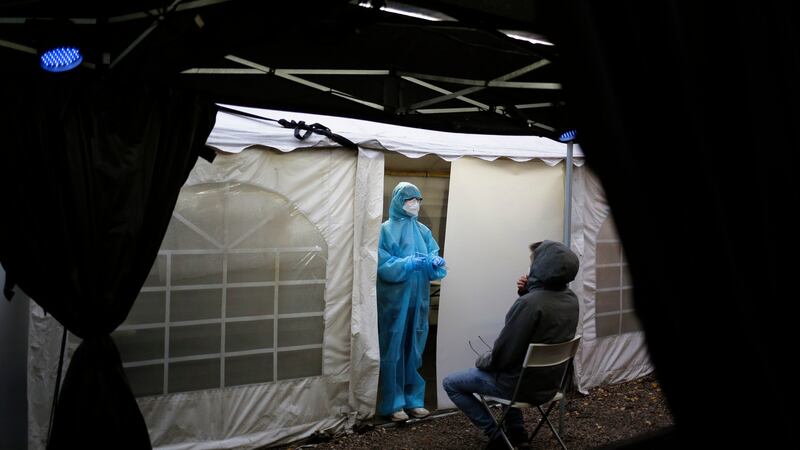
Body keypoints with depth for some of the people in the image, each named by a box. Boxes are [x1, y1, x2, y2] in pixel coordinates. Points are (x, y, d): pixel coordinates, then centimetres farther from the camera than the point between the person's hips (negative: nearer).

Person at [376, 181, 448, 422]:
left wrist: (435, 262, -18)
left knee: (414, 349, 12)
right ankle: (393, 403, 10)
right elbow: (383, 265, -13)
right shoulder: (385, 230, -6)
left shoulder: (423, 231, 11)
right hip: (394, 300, -5)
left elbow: (435, 255, 6)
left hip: (418, 299, 5)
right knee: (393, 349, 1)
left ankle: (413, 399, 22)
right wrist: (411, 263, -25)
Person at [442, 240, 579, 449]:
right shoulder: (571, 299, -5)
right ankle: (516, 430, 31)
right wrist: (528, 292, -5)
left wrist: (482, 361, -3)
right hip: (550, 381, 8)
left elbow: (504, 351, -23)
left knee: (450, 383, 8)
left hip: (522, 384, -8)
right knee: (505, 371, 37)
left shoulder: (529, 303, -30)